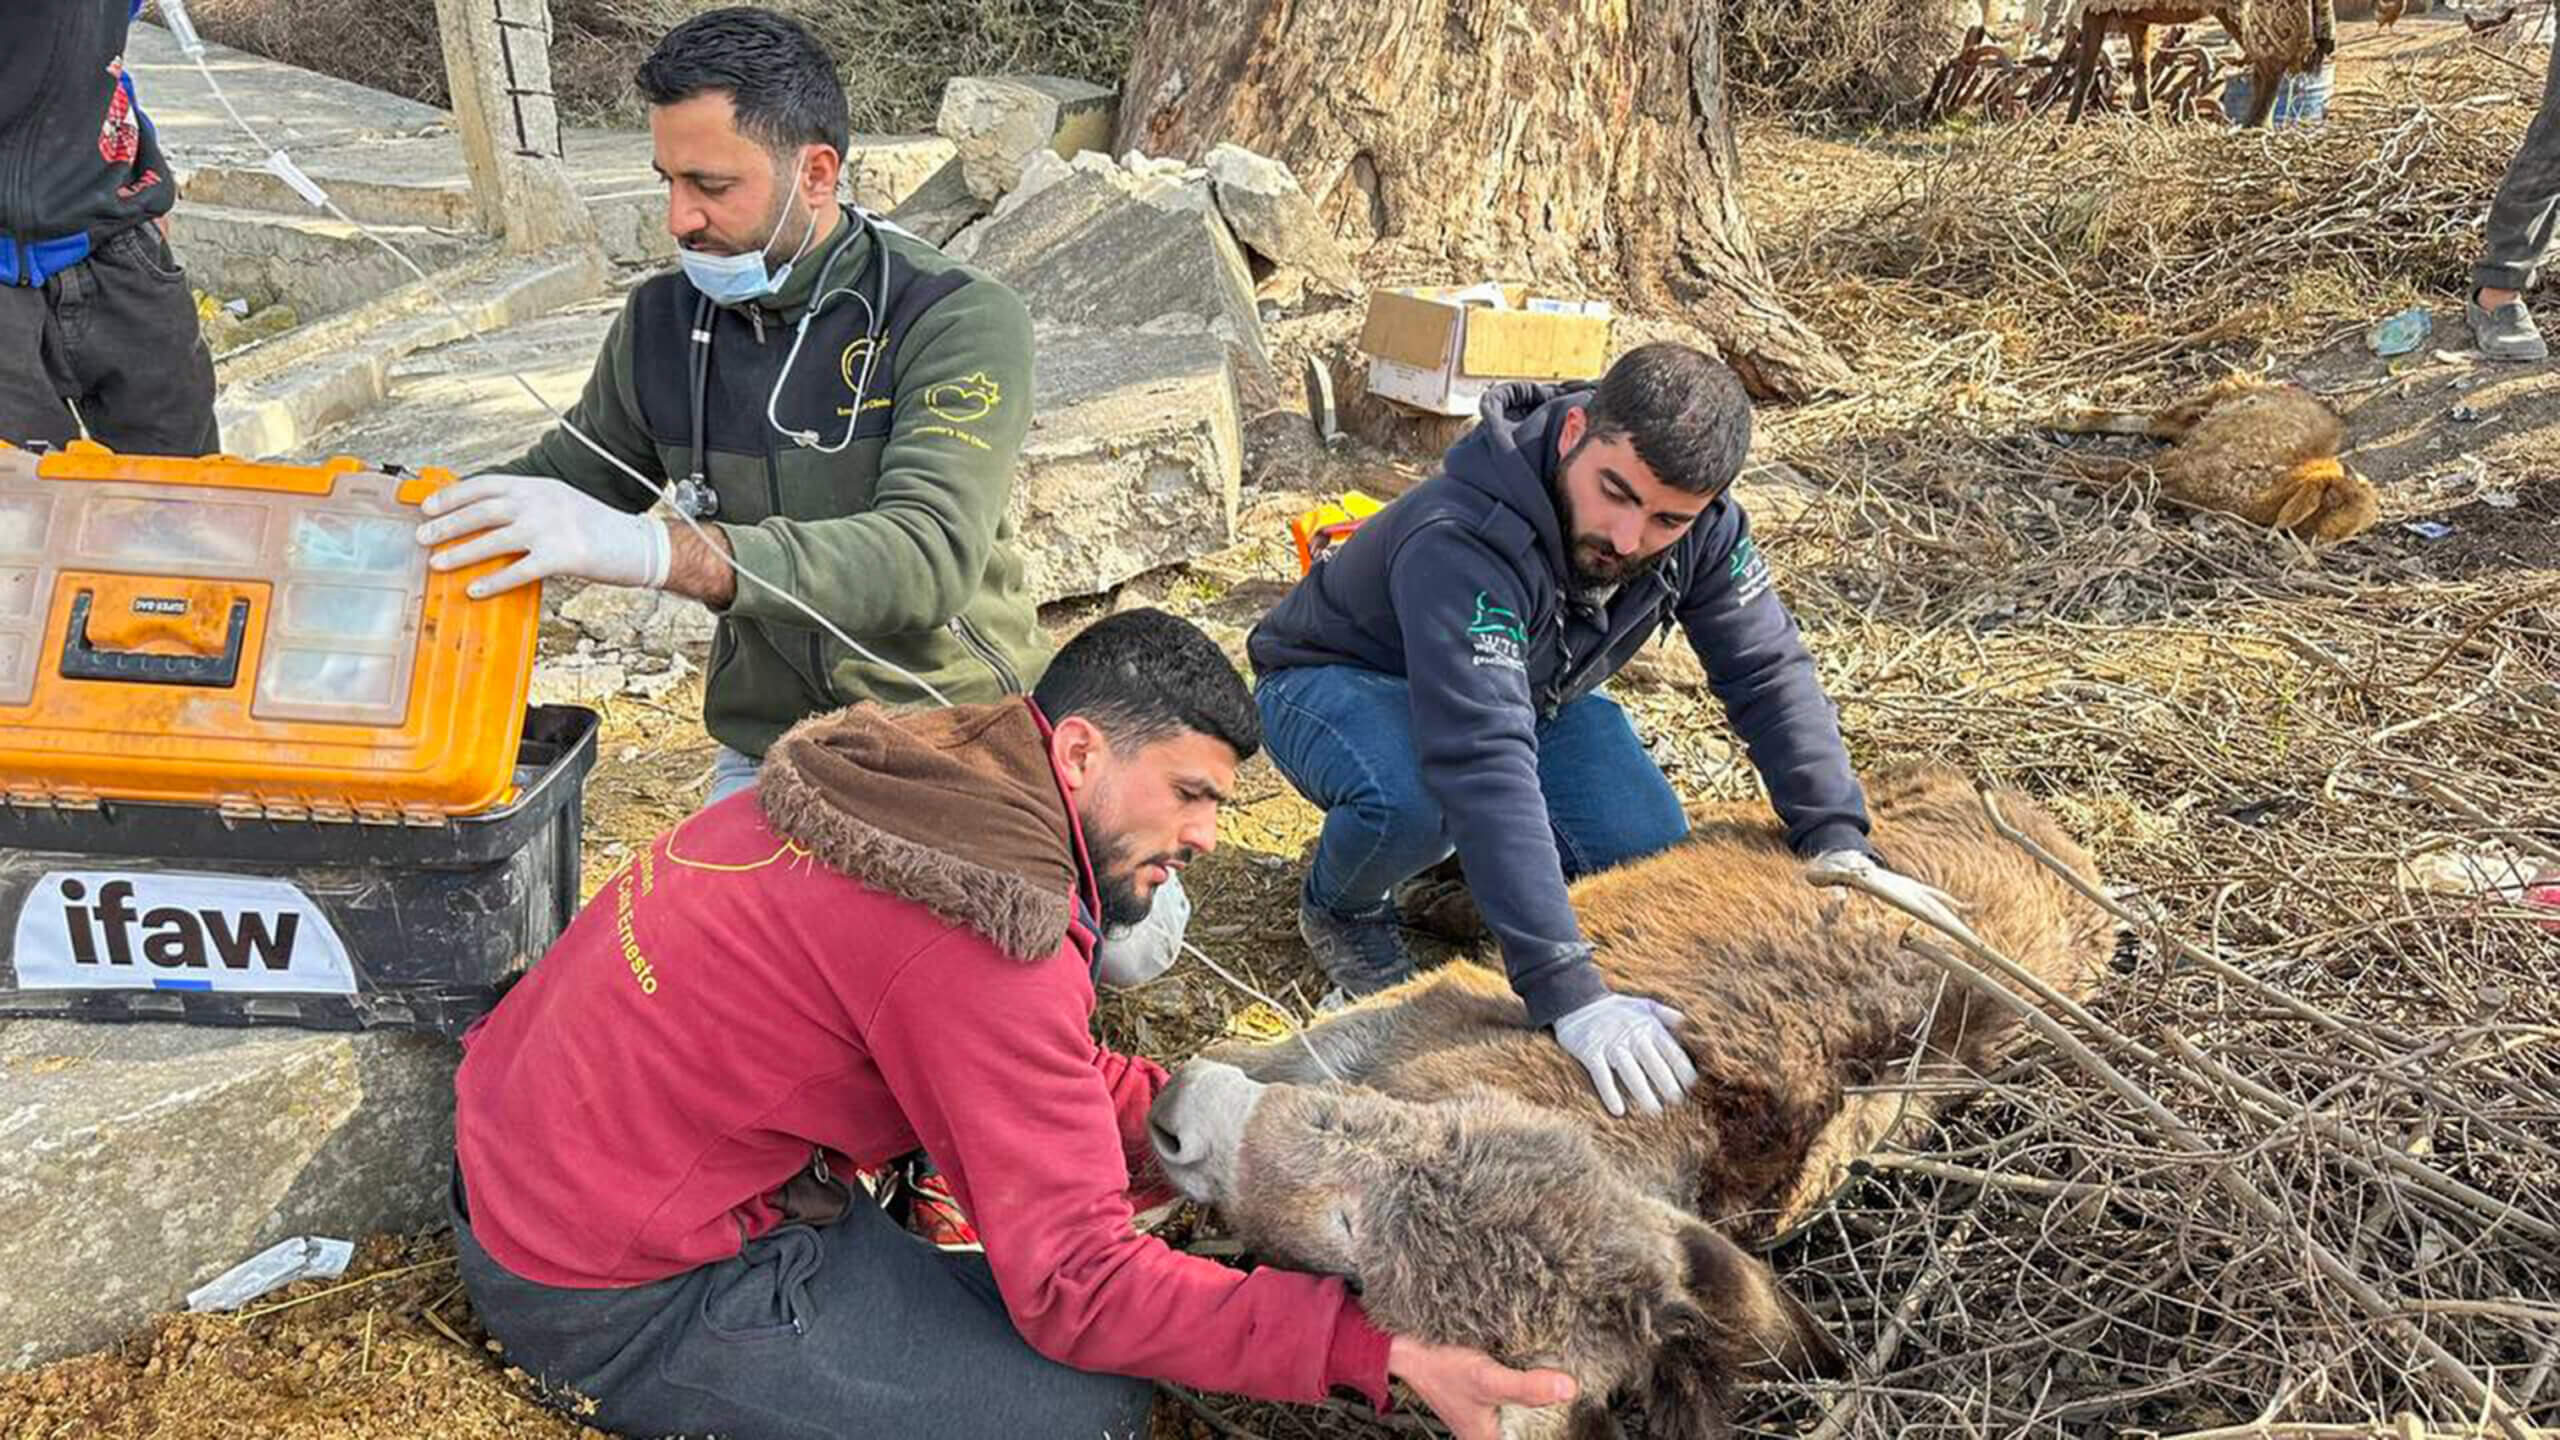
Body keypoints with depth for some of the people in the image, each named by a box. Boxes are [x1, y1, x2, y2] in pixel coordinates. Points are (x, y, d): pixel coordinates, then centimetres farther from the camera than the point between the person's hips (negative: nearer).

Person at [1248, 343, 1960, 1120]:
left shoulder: (1697, 524, -21)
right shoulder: (1462, 545, -43)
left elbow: (1769, 672, -14)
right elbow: (1482, 763, -51)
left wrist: (1838, 843, -27)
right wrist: (1568, 992, -56)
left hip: (1524, 688, 6)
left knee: (1651, 853, -15)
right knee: (1414, 801, -39)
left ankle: (1474, 864, 15)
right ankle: (1342, 906, -4)